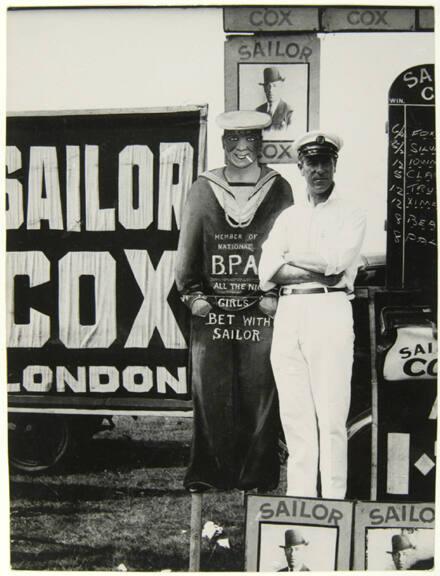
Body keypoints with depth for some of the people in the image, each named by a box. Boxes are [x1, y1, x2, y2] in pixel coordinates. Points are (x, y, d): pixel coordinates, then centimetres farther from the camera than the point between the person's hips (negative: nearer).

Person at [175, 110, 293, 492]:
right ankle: (209, 472, 14)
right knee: (210, 392, 3)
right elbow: (188, 246, 10)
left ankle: (257, 474, 11)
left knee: (260, 391, 0)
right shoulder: (202, 189, 9)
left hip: (261, 308, -1)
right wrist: (192, 292, 1)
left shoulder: (278, 189, 7)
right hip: (211, 307, 1)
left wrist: (276, 293, -4)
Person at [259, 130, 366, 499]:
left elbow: (335, 261, -11)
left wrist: (289, 259, 2)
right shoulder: (288, 217, 20)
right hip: (287, 314, 4)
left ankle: (333, 501, -2)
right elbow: (267, 273, 6)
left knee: (331, 415, -7)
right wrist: (318, 272, -5)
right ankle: (298, 499, 12)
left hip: (329, 313, -4)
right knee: (294, 414, 5)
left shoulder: (351, 216, 7)